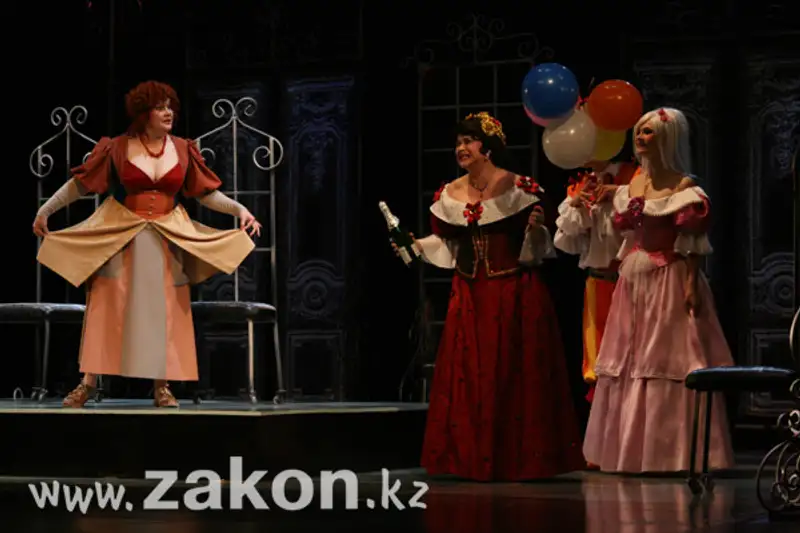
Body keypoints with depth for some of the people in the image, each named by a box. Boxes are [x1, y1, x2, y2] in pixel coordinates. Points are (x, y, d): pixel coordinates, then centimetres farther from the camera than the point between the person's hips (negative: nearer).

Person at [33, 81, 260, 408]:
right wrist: (46, 210, -5)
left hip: (168, 238, 2)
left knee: (163, 310, 2)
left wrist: (239, 209, -7)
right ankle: (88, 382, -3)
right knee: (107, 307, -5)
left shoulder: (183, 150, 2)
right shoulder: (117, 148, -5)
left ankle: (161, 385, 7)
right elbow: (80, 183, -2)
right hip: (120, 235, -2)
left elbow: (206, 193, 4)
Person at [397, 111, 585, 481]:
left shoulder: (518, 188, -6)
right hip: (469, 295, 5)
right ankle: (475, 460, 11)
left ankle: (519, 459, 5)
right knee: (468, 376, 4)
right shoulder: (450, 195, 8)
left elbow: (537, 244, -3)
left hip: (513, 294, -4)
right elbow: (445, 242, 13)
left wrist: (535, 227, -24)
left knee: (514, 375, -2)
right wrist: (415, 246, -2)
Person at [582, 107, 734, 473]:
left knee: (667, 363, -7)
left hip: (670, 283, -7)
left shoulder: (684, 188, -7)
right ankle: (631, 450, 16)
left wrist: (691, 286, -19)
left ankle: (675, 452, -1)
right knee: (628, 364, 8)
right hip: (634, 282, 7)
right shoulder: (631, 186, 12)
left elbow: (693, 246, -11)